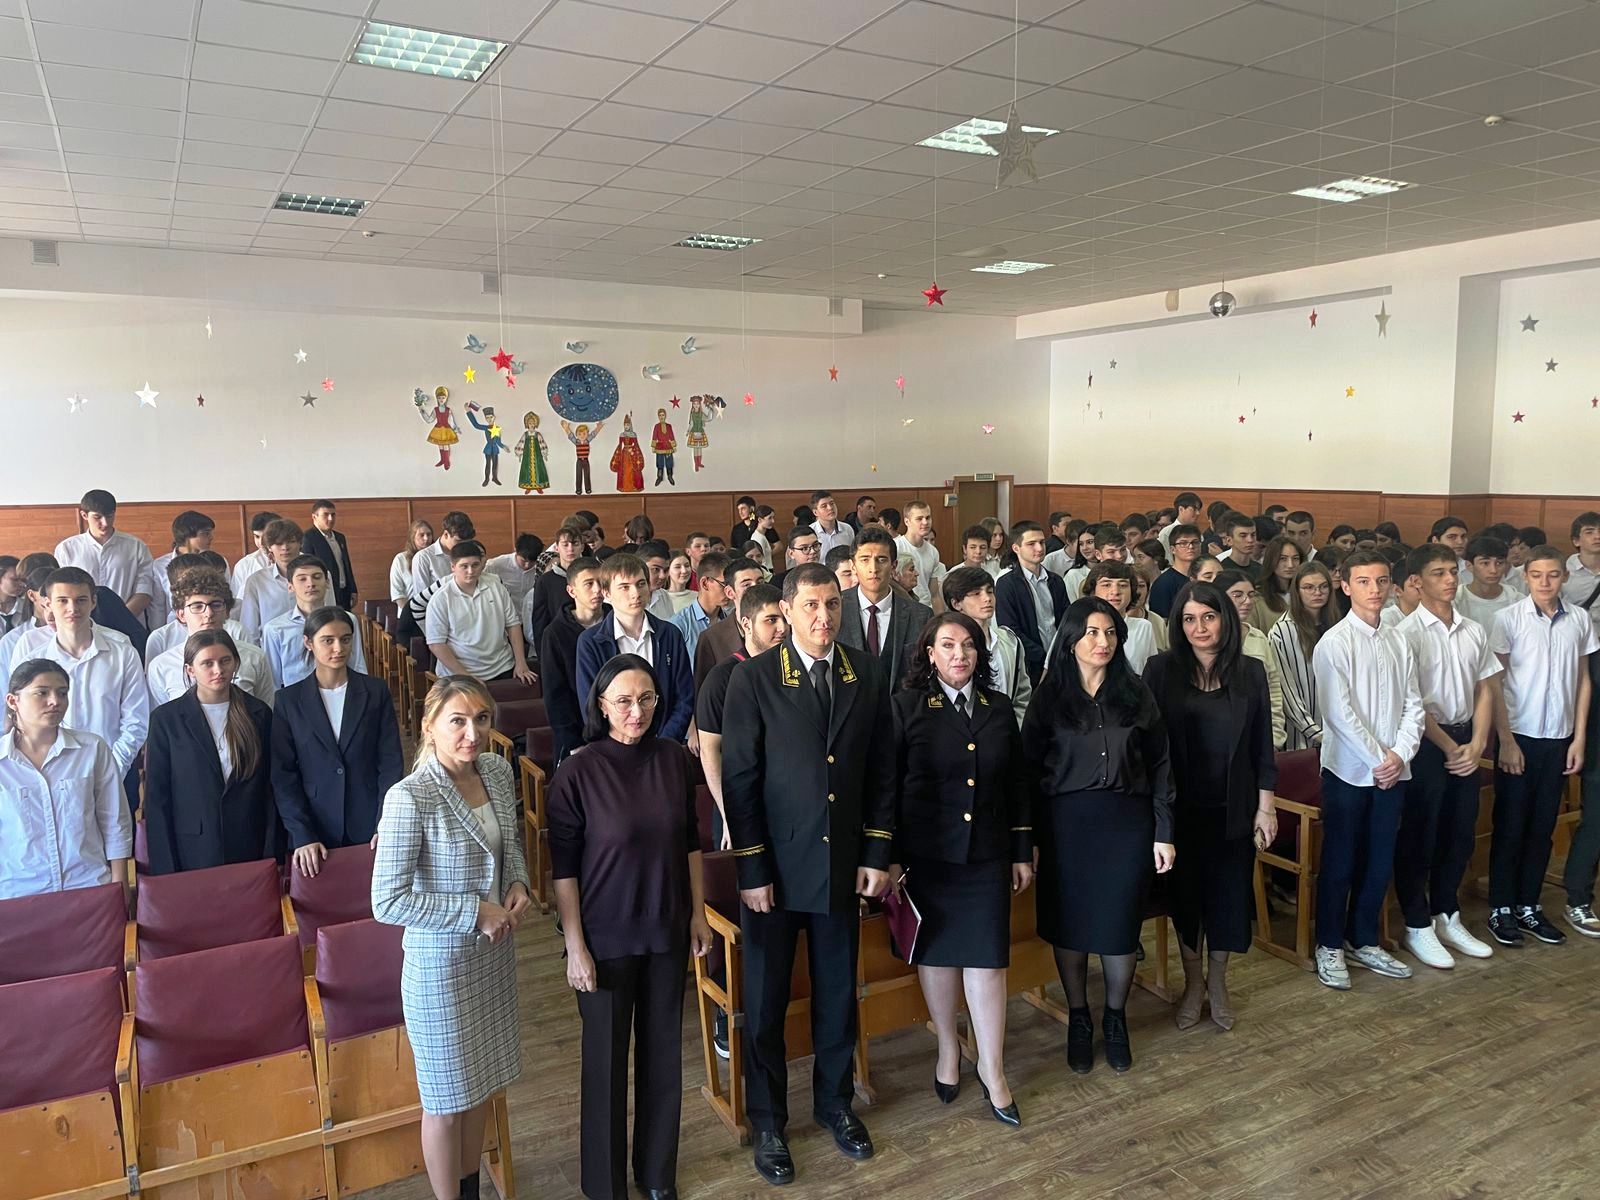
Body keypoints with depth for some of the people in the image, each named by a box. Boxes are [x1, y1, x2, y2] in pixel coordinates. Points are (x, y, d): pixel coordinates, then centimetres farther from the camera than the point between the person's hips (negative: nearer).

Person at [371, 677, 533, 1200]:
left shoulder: (499, 771, -6)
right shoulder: (410, 798, -25)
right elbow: (387, 902, -23)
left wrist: (519, 884, -6)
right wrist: (475, 912, -21)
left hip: (494, 951, 7)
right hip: (441, 964, -6)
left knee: (480, 1082, 24)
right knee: (447, 1098, 13)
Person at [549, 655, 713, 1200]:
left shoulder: (676, 760, -6)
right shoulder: (578, 771, -16)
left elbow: (690, 842, 5)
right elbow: (563, 866, -11)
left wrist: (698, 913, 6)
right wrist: (575, 946, -11)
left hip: (667, 930, 3)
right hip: (606, 936, -3)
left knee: (663, 1049, 16)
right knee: (606, 1057, 12)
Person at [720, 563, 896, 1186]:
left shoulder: (866, 674, 0)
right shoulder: (754, 678, -10)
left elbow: (881, 769, 5)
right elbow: (739, 780, -9)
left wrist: (878, 853, 1)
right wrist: (751, 869, -11)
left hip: (844, 861, 3)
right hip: (774, 865, -3)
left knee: (838, 992, 17)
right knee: (764, 1001, 11)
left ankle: (834, 1101, 39)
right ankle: (768, 1122, 31)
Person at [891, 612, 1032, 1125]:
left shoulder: (999, 708, 6)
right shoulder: (906, 706, -5)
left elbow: (1017, 783, 10)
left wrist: (1022, 852, 9)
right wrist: (890, 857, -7)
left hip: (987, 853, 2)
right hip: (928, 852, -2)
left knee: (988, 958, 0)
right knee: (936, 952, 10)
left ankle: (992, 1069, 14)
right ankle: (948, 1049, 31)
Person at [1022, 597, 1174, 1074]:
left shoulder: (1135, 694, 3)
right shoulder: (1050, 696, -1)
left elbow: (1159, 765, 5)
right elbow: (1030, 767, -2)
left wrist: (1163, 833, 0)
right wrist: (1030, 838, -6)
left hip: (1127, 822, 1)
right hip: (1066, 823, -1)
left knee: (1119, 925, 6)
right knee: (1069, 925, 8)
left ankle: (1116, 1021, 29)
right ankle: (1078, 1021, 28)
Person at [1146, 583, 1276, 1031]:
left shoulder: (1250, 672, -1)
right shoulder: (1162, 669, -6)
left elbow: (1262, 745, 2)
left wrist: (1265, 807, 0)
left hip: (1234, 806, 1)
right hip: (1181, 805, -1)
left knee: (1228, 893, 9)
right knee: (1184, 892, 11)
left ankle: (1217, 984, 31)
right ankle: (1192, 984, 30)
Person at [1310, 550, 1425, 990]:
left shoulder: (1399, 644, 7)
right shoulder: (1334, 643, -9)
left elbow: (1413, 706, 5)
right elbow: (1340, 712, -14)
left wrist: (1400, 755, -9)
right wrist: (1378, 759, -14)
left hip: (1392, 770, 5)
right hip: (1348, 769, -5)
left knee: (1379, 862, 13)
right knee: (1340, 863, 4)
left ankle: (1363, 941, 28)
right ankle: (1330, 947, 18)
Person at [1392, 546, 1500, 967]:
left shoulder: (1474, 631, 7)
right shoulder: (1408, 633, -12)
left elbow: (1484, 691, 10)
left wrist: (1476, 745, -2)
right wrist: (1449, 748, -10)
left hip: (1465, 744, 6)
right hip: (1426, 744, -6)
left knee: (1460, 834, 14)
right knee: (1419, 837, 3)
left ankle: (1447, 917, 30)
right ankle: (1418, 927, 15)